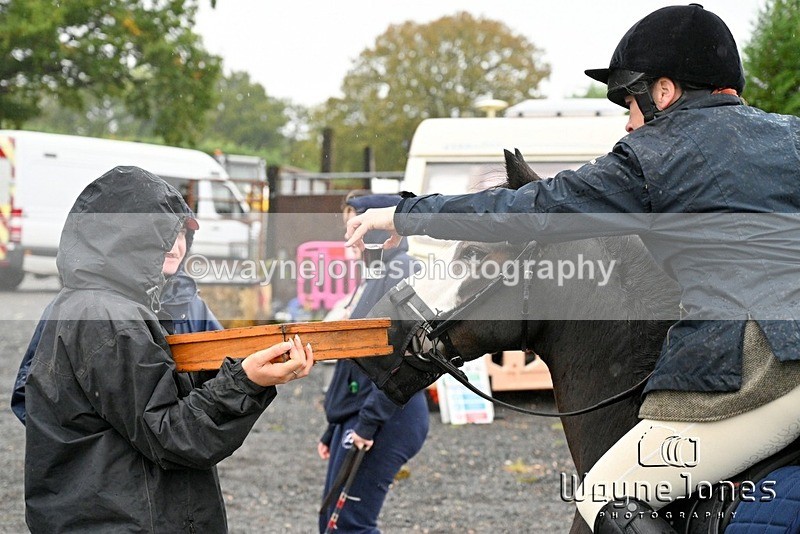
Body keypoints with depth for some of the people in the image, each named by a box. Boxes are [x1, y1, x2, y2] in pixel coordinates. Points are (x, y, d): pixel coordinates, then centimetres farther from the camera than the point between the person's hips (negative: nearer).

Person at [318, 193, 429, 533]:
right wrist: (334, 430, 22)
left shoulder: (402, 271, -12)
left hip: (386, 420, -10)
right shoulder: (381, 274, 19)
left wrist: (368, 422, -21)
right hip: (358, 415, 10)